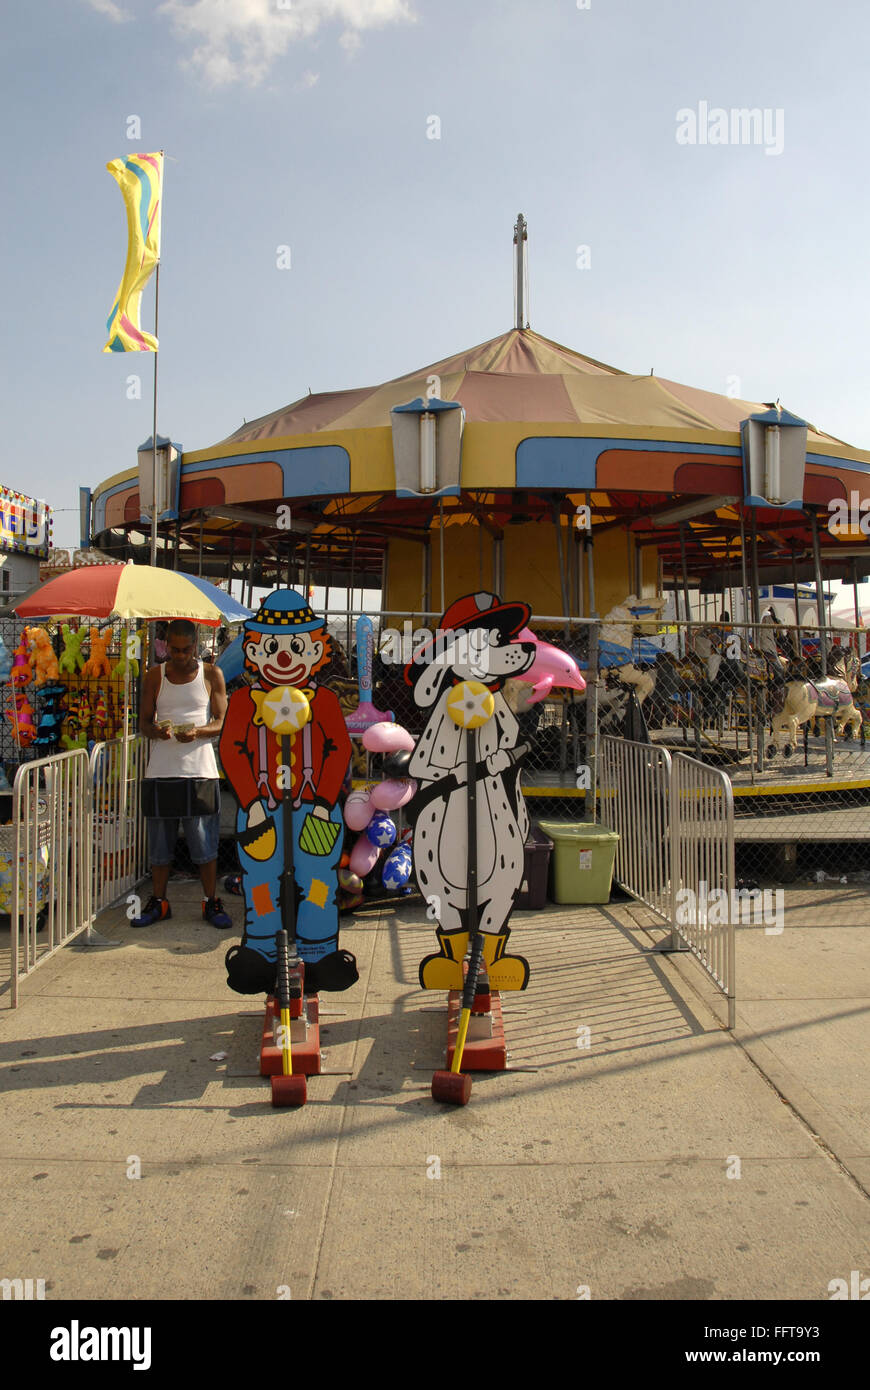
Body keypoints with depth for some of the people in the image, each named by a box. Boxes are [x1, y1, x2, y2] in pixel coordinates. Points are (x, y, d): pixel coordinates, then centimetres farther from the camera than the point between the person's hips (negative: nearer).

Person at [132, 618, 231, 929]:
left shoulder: (211, 675, 6)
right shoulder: (155, 676, 10)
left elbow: (221, 722, 3)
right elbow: (144, 720, 10)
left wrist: (197, 732, -17)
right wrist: (156, 731, -14)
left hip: (200, 769, -2)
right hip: (161, 771, 2)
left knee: (205, 841, 0)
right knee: (159, 842, 7)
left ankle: (211, 903, 12)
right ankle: (158, 903, 20)